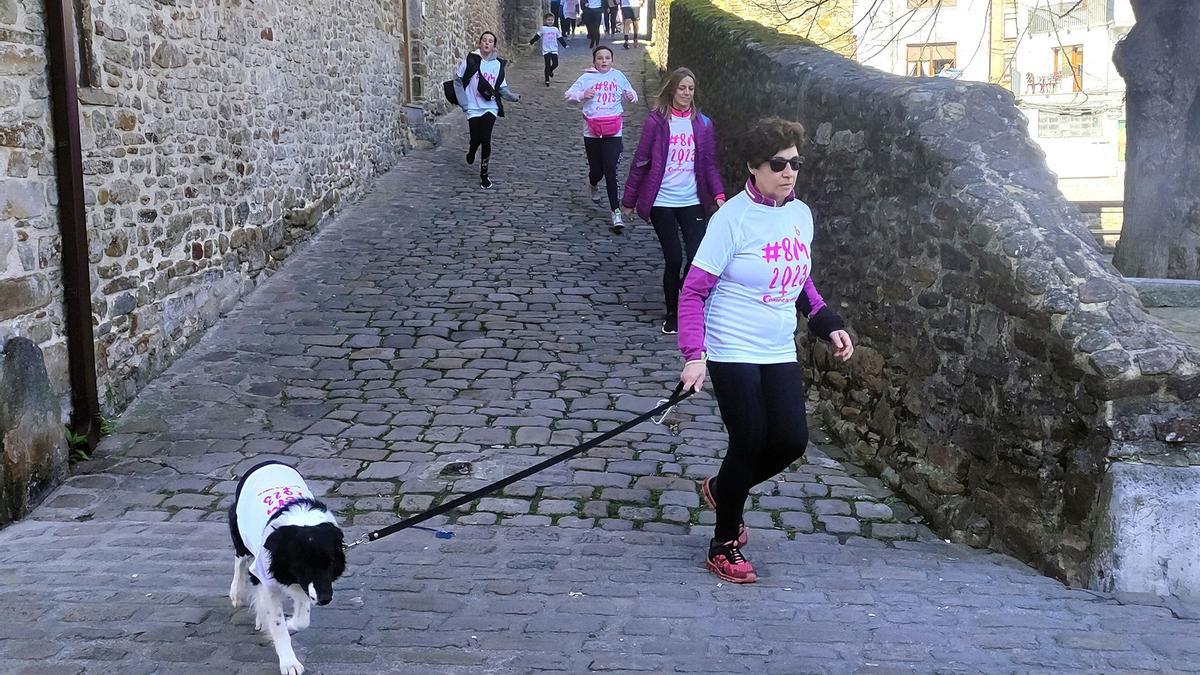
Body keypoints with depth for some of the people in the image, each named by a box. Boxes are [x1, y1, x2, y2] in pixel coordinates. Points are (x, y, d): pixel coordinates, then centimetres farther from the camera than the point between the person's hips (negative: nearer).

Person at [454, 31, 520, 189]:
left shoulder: (498, 64, 2)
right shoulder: (470, 61, -5)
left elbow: (502, 87, 7)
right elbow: (458, 82, 1)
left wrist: (513, 96, -11)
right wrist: (464, 103, -2)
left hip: (490, 107, 1)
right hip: (473, 108, 0)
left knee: (485, 139, -11)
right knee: (476, 139, -1)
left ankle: (484, 174, 5)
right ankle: (472, 151, 39)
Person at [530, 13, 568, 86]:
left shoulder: (555, 29, 9)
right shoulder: (543, 29, -1)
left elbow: (560, 38, 17)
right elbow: (537, 36, 0)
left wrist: (565, 45, 17)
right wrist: (531, 42, -6)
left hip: (554, 50, 3)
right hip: (546, 50, -3)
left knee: (555, 64, -1)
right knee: (548, 65, -6)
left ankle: (550, 71, 33)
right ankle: (547, 80, 4)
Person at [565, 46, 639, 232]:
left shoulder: (618, 76, 7)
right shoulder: (587, 77, 2)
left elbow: (630, 93, 20)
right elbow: (569, 94, 3)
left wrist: (631, 96, -4)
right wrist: (582, 94, -16)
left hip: (613, 132, 0)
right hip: (592, 132, 0)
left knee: (610, 171, -10)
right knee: (596, 170, 6)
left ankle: (615, 212, -6)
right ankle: (592, 185, 45)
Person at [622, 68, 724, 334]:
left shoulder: (703, 124, 5)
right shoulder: (656, 121, -4)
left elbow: (709, 163, 7)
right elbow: (641, 161, -1)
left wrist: (718, 194, -8)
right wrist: (629, 200, 2)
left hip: (692, 202, 2)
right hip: (662, 202, -2)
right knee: (673, 260, -1)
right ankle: (672, 313, 20)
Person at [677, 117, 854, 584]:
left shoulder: (801, 214, 5)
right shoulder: (733, 218, -15)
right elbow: (694, 291, -13)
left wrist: (828, 325, 7)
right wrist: (694, 356, -20)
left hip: (779, 353, 6)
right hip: (732, 352, -6)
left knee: (792, 440, 1)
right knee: (749, 443, -5)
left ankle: (721, 489, 31)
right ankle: (724, 547, 16)